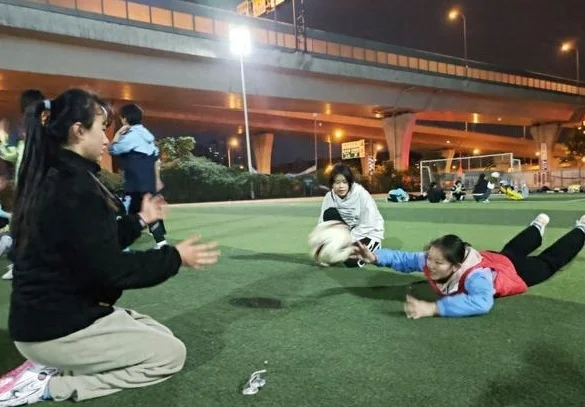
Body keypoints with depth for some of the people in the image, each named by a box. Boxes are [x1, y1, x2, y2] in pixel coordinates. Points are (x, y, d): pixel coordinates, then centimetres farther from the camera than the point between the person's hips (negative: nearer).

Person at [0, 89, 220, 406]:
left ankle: (52, 366, 8)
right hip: (57, 329, -10)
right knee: (171, 354, -1)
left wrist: (139, 220, 16)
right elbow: (110, 270, -24)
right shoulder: (76, 187, -24)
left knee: (161, 337, 17)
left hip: (45, 316, 10)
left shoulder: (51, 180, 7)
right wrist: (175, 258, -13)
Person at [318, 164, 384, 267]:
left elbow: (367, 226, -23)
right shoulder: (329, 197, -11)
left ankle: (371, 249, 5)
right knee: (329, 214, -22)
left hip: (368, 233, -3)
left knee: (351, 260, -27)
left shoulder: (362, 195, -23)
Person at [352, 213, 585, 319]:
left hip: (513, 270, -5)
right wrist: (375, 257, -38)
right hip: (495, 259, 5)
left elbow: (482, 302, -70)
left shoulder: (475, 275, -52)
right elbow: (406, 260, -21)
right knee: (513, 249, 37)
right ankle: (539, 226, 67)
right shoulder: (430, 260, -35)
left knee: (548, 262, 25)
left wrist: (433, 308, -75)